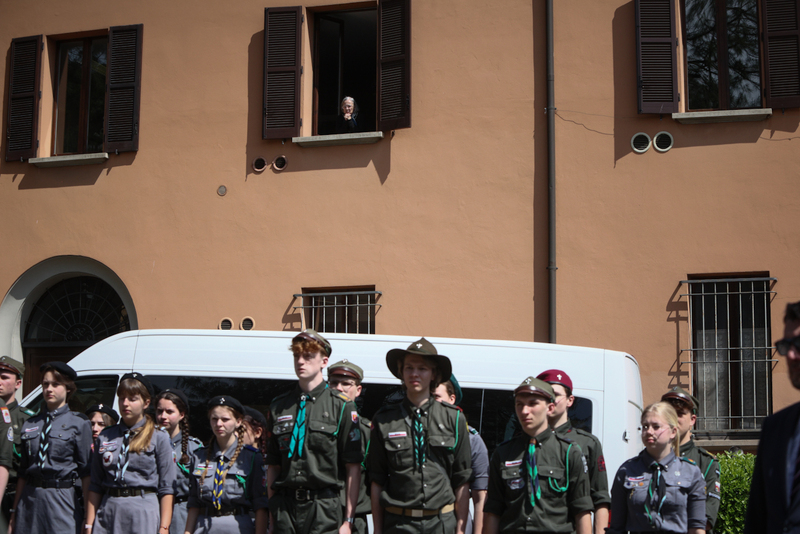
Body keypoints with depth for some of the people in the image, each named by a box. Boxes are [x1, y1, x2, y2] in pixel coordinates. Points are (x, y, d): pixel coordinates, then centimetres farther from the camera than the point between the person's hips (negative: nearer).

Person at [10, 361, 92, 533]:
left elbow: (86, 472, -2)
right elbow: (22, 472, 14)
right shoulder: (30, 424, 13)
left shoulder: (79, 423, 2)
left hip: (62, 498, -4)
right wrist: (14, 512, 11)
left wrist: (89, 513, -6)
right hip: (29, 499, 4)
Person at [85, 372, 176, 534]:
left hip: (144, 513, -3)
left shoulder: (159, 438, 3)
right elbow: (95, 486, 13)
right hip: (108, 513, 3)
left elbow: (166, 488, -1)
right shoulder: (104, 438, 12)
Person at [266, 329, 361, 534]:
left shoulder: (342, 406, 1)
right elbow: (273, 465, 14)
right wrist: (272, 514, 9)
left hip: (323, 509, -3)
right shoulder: (279, 406, 12)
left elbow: (353, 467, -2)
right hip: (284, 507, 3)